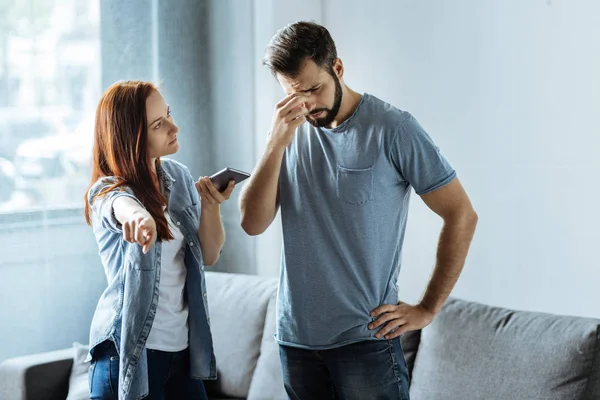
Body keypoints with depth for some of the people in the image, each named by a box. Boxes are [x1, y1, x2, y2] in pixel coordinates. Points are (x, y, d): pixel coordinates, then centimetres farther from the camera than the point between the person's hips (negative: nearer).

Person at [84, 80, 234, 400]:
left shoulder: (179, 176, 5)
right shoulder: (107, 192, -13)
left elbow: (209, 255, 5)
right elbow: (122, 204, -39)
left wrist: (211, 205, -14)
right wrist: (138, 216, -63)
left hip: (184, 346, 5)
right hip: (132, 351, -5)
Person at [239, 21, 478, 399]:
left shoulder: (392, 128, -8)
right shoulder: (289, 131, 5)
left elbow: (462, 215, -6)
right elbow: (253, 223, -4)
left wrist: (427, 309, -6)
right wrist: (276, 144, -16)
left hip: (365, 339, -4)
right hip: (295, 337, 4)